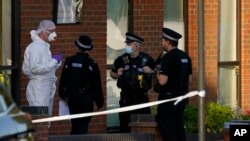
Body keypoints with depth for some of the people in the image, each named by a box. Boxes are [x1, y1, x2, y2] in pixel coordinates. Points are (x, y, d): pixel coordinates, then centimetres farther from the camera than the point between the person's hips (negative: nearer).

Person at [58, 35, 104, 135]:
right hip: (86, 98, -4)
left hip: (72, 97, 4)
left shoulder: (69, 61, -2)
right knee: (83, 124, -2)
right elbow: (97, 85, -6)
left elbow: (63, 80, 6)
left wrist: (63, 95, 23)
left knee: (75, 124, 15)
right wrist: (99, 103, 3)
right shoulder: (91, 64, -10)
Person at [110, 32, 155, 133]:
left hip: (142, 98, -1)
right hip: (126, 98, 1)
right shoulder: (121, 60, 3)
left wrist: (151, 71, -12)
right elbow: (112, 73, 16)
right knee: (125, 126, 2)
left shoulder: (147, 59, 0)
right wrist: (117, 75, -5)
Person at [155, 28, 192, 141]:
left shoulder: (168, 57, -17)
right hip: (181, 97, 8)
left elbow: (162, 81, -22)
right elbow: (189, 78, 15)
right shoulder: (185, 56, 8)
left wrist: (158, 74, -2)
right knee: (179, 129, 11)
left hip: (168, 98, -8)